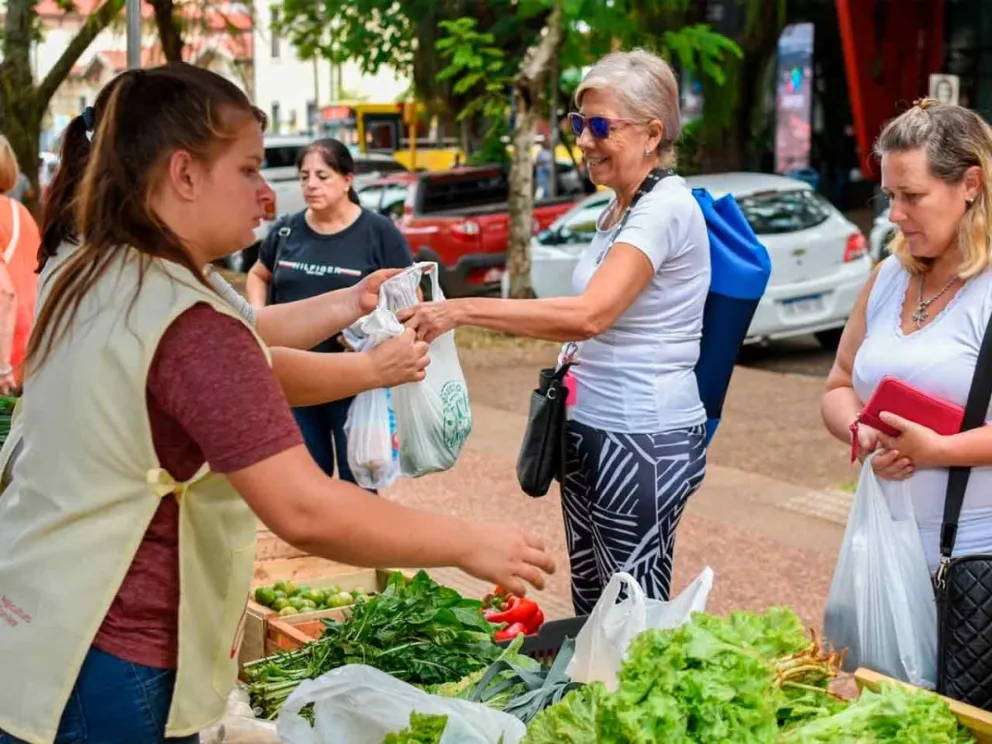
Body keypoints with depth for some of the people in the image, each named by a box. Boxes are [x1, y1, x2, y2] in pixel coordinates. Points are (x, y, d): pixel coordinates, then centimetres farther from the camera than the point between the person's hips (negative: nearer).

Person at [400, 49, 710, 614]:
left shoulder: (665, 208, -16)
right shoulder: (617, 210, 13)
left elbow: (589, 315, -29)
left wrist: (463, 309, -29)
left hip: (644, 440, -9)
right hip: (591, 429, 9)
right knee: (590, 608, 13)